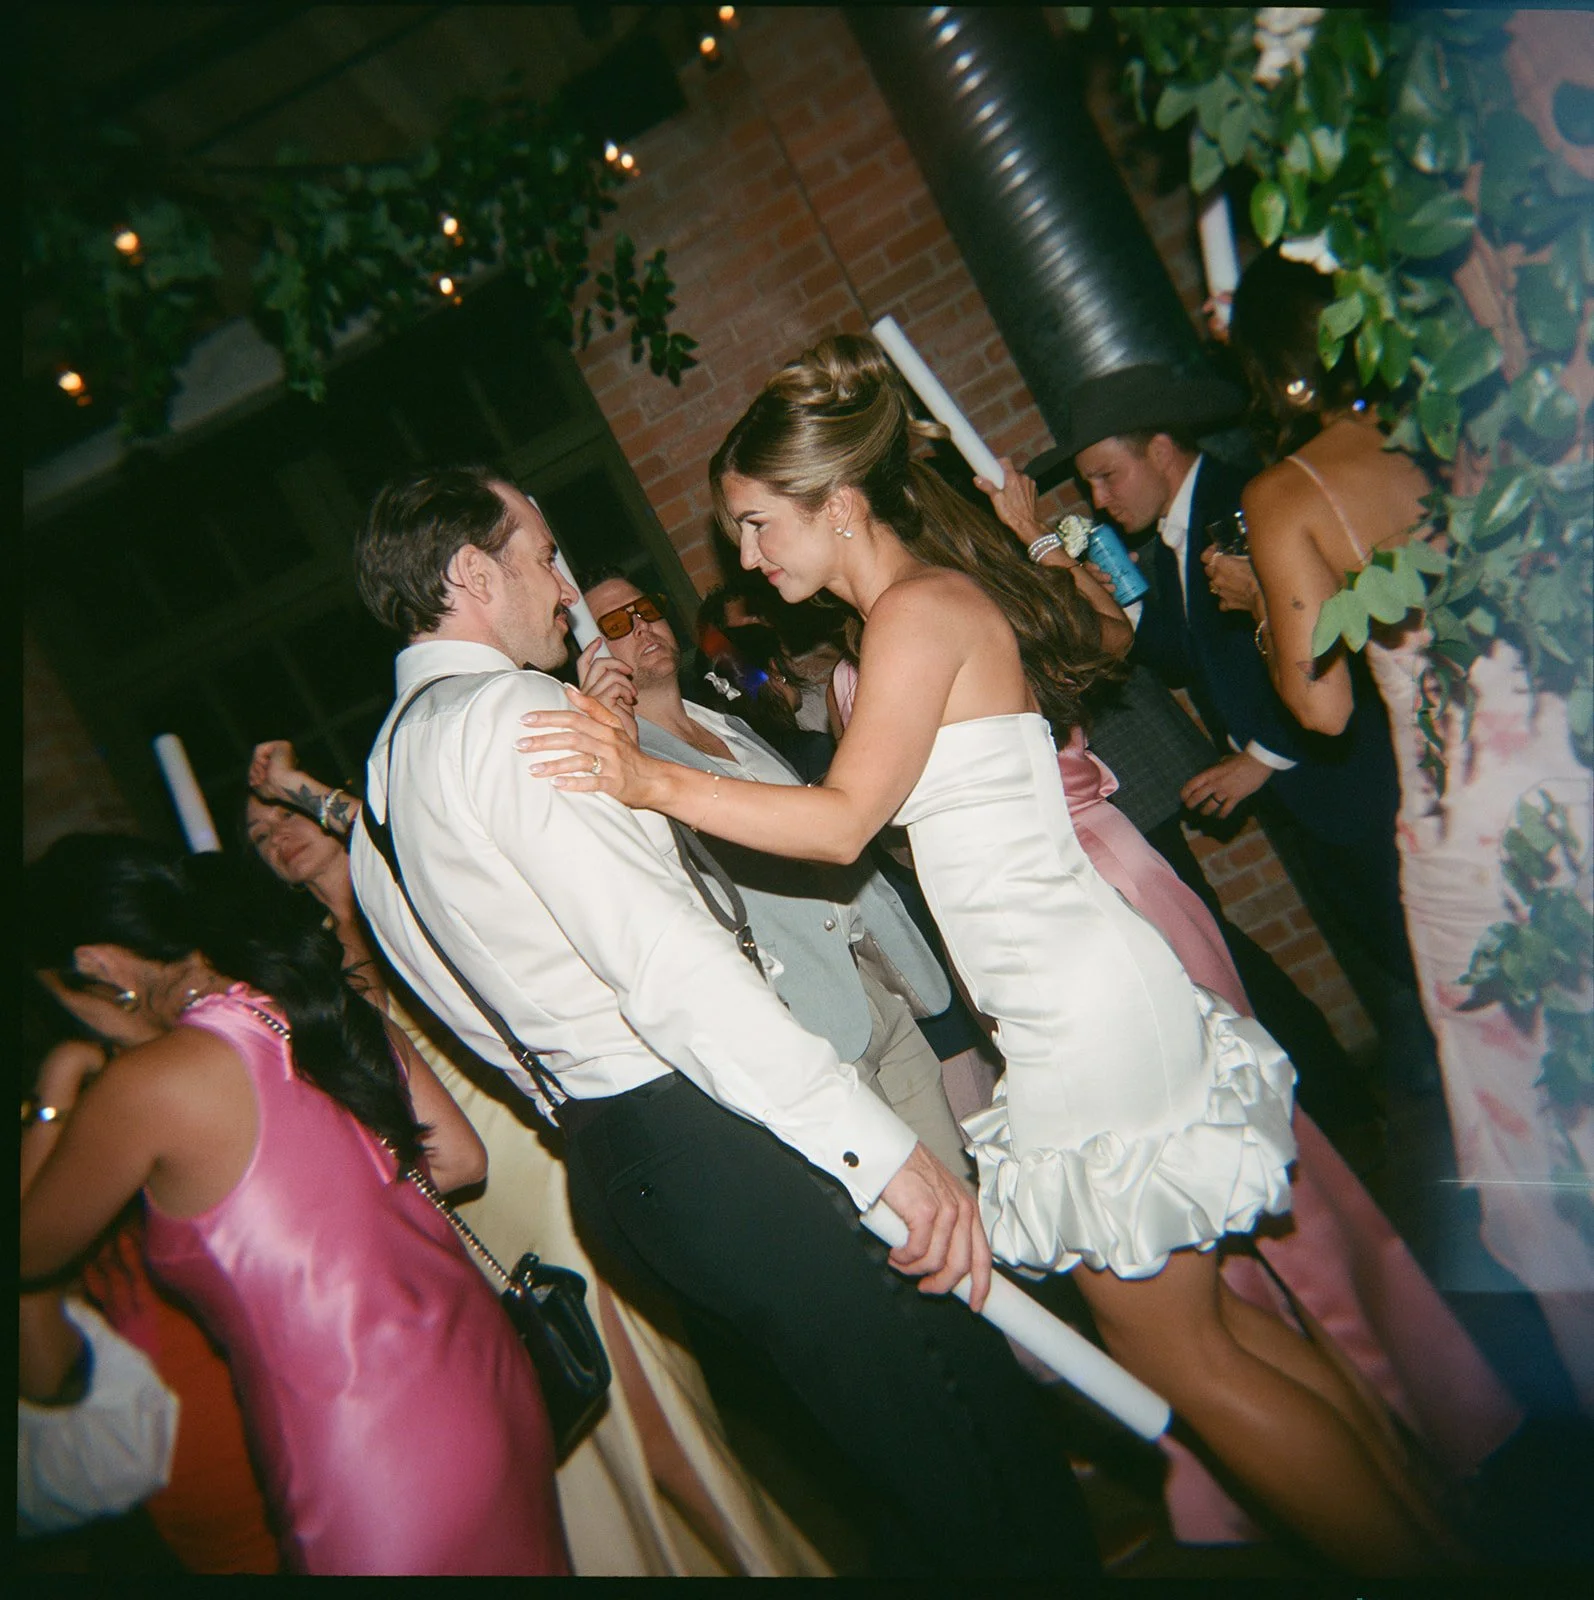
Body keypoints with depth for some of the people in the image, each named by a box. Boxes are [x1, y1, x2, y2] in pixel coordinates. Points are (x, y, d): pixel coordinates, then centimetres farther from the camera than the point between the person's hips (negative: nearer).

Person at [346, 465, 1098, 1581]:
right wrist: (881, 1145, -22)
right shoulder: (512, 710, -12)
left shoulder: (387, 768, 17)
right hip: (704, 1136, -10)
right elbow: (667, 961, -23)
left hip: (605, 1151, 10)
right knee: (989, 1458, -1)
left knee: (907, 1461, 19)